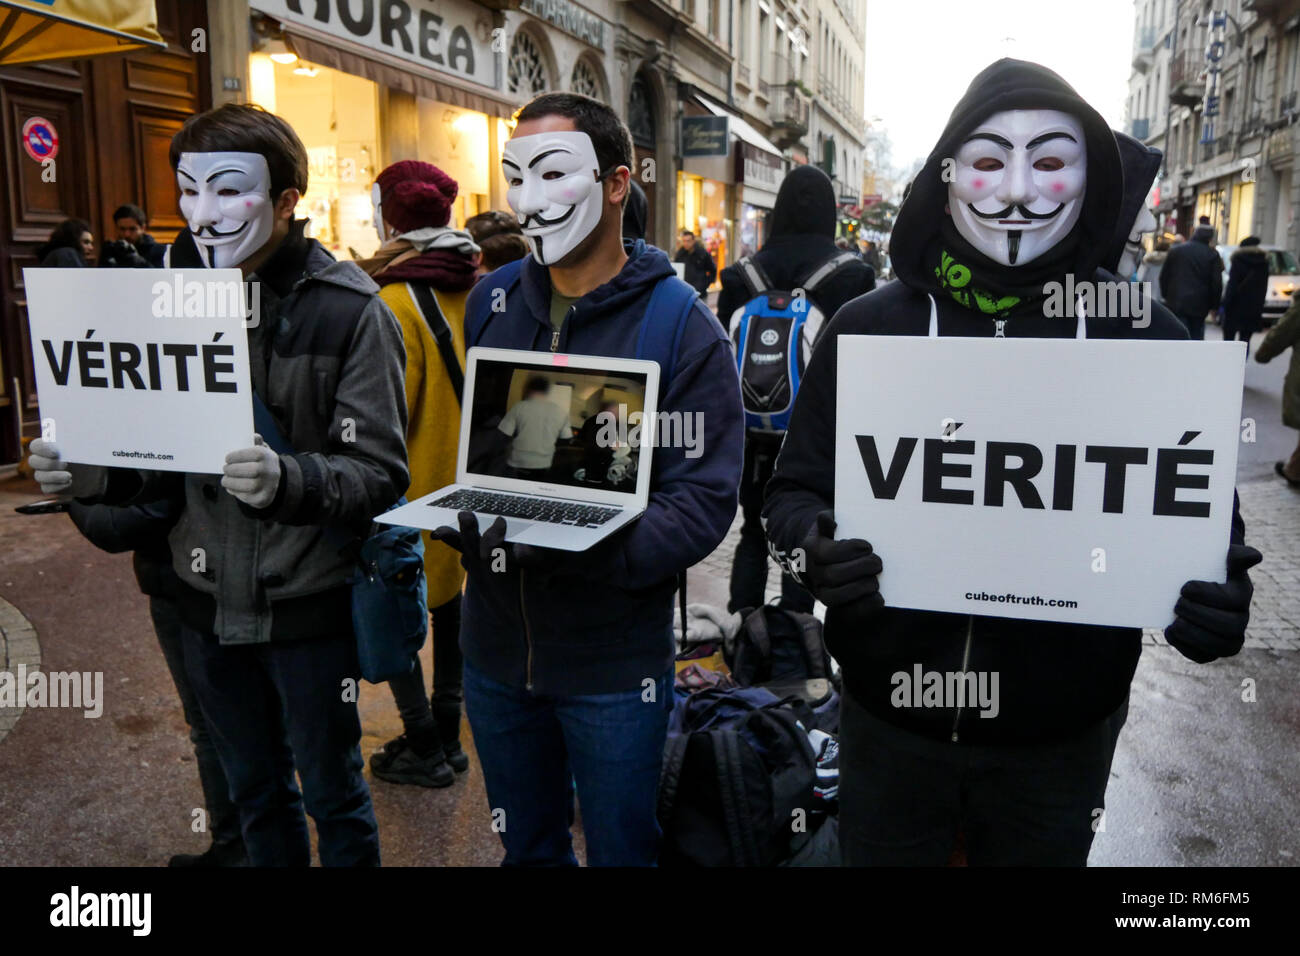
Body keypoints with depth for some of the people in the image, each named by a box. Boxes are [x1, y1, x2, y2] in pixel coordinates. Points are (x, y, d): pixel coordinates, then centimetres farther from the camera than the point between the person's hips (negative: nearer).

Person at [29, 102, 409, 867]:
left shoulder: (349, 310, -14)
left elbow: (380, 474, -18)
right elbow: (168, 459, 8)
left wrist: (286, 479, -37)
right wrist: (87, 474, -11)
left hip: (309, 600, -5)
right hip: (209, 598, 5)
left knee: (331, 790, 15)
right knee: (254, 789, 23)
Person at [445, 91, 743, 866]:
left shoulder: (681, 324, -14)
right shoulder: (492, 301, 2)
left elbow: (705, 500, -19)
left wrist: (582, 549, -33)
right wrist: (465, 519, -12)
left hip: (613, 662, -4)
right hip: (497, 645, 5)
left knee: (621, 849, 19)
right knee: (525, 846, 26)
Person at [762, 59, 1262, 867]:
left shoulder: (1148, 339, -5)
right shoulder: (868, 328, -5)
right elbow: (795, 491, -1)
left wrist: (1218, 601, -19)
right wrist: (813, 545, -23)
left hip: (1064, 733, 1)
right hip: (893, 716, 0)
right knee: (880, 853, 20)